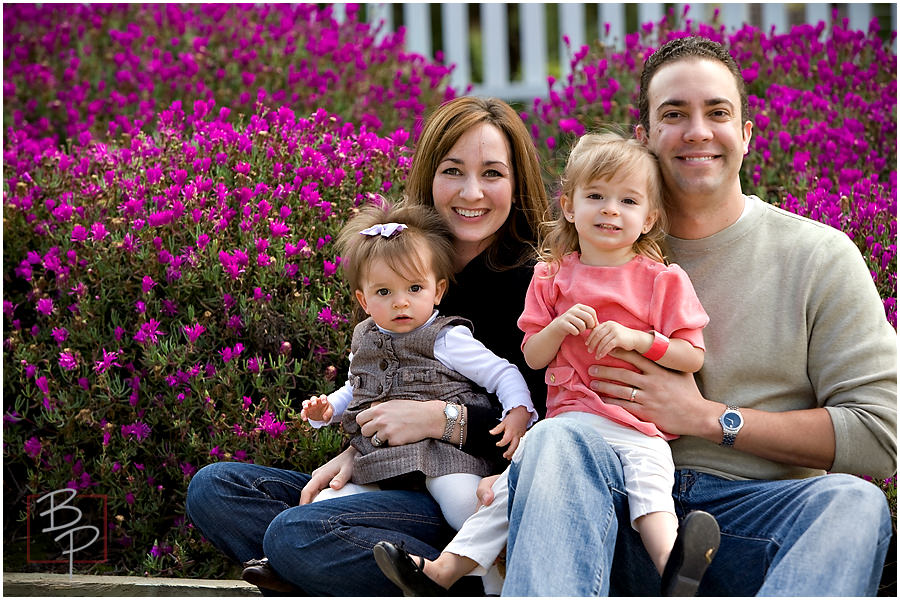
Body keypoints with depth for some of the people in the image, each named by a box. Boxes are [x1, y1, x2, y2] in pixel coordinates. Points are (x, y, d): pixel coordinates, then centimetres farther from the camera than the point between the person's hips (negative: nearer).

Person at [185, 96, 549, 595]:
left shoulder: (535, 285, -10)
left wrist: (440, 418, -20)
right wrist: (357, 449, -1)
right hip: (395, 484, 9)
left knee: (295, 532, -29)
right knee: (212, 487, -1)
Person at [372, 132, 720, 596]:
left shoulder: (663, 280, 5)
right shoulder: (552, 278, 12)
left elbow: (693, 357, 2)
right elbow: (532, 357, 12)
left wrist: (637, 339, -13)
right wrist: (558, 327, -8)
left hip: (639, 423, -2)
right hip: (569, 414, 2)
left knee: (650, 472, -30)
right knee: (516, 481, -10)